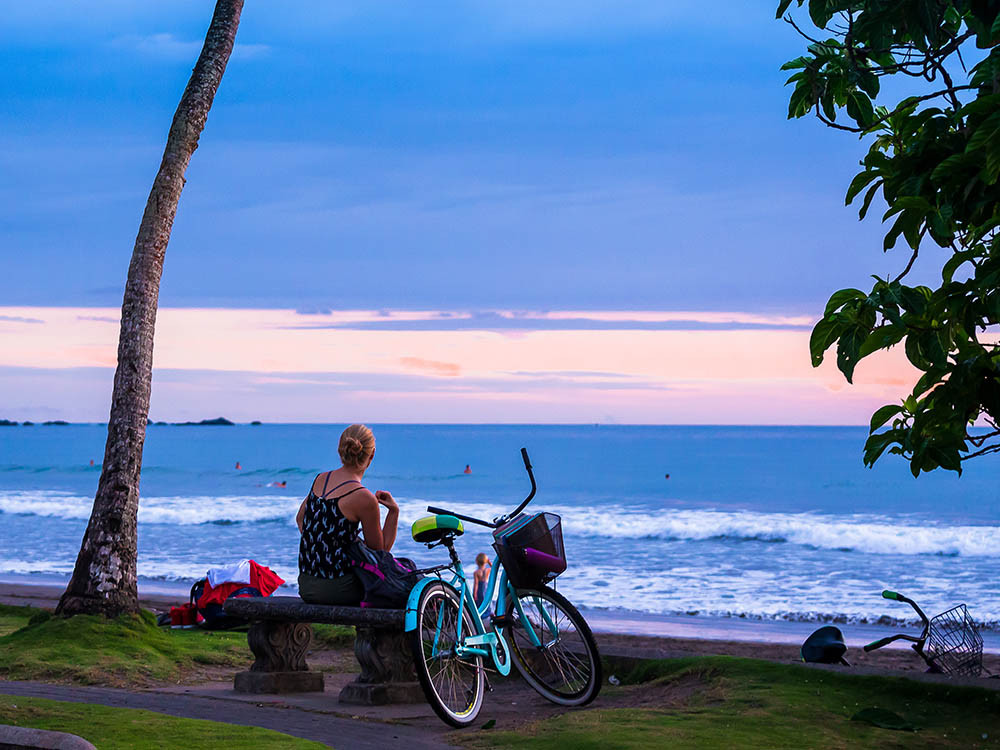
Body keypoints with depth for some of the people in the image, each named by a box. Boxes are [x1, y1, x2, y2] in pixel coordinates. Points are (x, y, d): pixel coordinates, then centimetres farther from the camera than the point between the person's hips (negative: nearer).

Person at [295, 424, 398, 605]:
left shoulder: (320, 479, 6)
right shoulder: (364, 498, -15)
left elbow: (300, 518, 23)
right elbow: (380, 549, -3)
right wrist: (394, 512, -3)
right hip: (336, 589, -7)